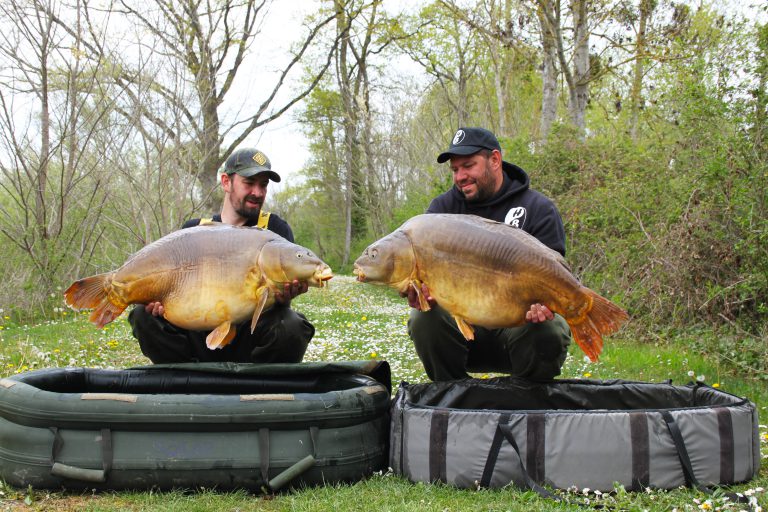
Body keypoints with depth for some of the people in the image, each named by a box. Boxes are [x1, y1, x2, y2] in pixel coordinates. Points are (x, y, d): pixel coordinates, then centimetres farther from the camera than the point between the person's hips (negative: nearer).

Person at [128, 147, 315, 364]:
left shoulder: (275, 229, 3)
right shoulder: (193, 230, 11)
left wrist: (283, 297, -32)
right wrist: (156, 299, -18)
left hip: (250, 335, -2)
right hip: (201, 336, 2)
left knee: (292, 326, -34)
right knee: (143, 315, -20)